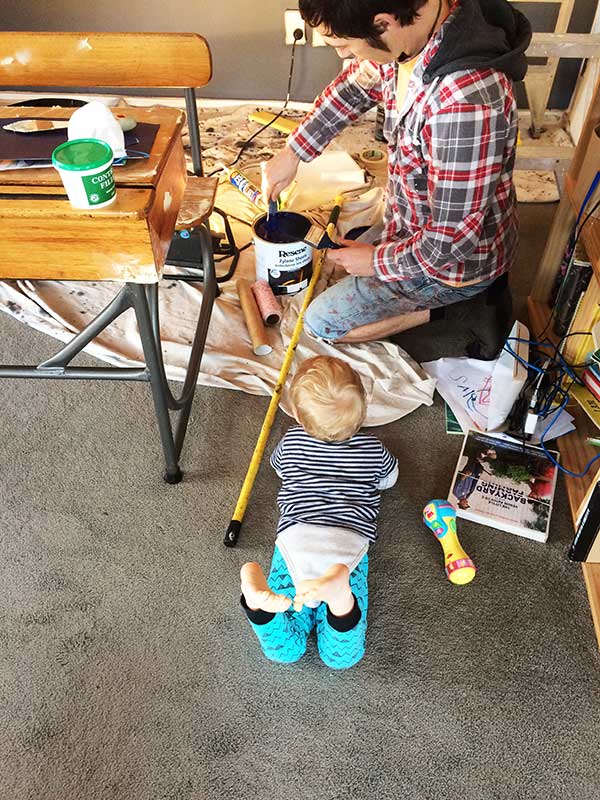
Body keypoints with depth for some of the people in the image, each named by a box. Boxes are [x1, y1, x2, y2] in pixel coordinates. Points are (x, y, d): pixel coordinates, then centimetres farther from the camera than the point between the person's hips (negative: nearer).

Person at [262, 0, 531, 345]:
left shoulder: (466, 100, -41)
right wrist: (292, 152, 8)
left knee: (321, 322, 0)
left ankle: (456, 309, 3)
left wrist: (376, 261, -16)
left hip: (458, 260, -8)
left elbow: (452, 241, -33)